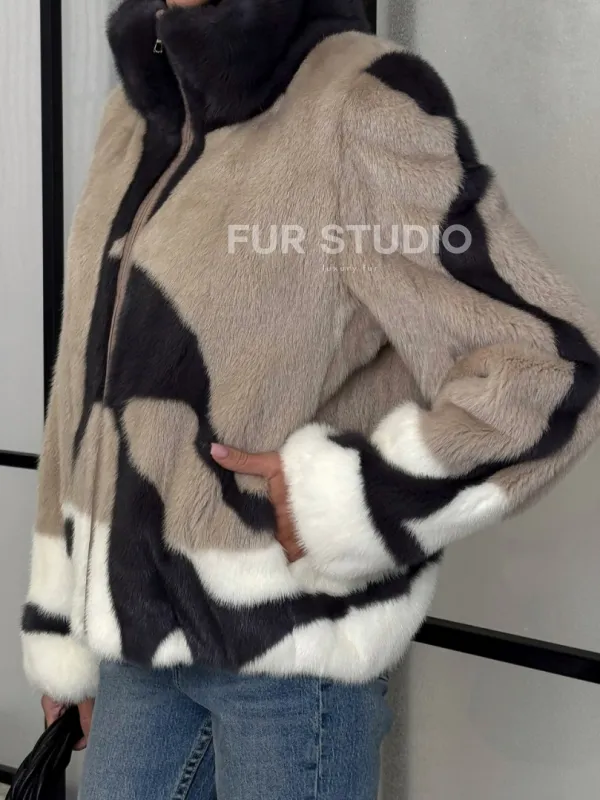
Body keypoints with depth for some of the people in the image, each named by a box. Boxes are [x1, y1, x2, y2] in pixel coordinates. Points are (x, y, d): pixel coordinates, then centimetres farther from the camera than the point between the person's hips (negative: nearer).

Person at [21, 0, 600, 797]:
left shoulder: (360, 109, -13)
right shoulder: (139, 113, 8)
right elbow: (96, 387, 11)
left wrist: (346, 502, -18)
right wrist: (63, 628, 13)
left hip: (291, 649, -6)